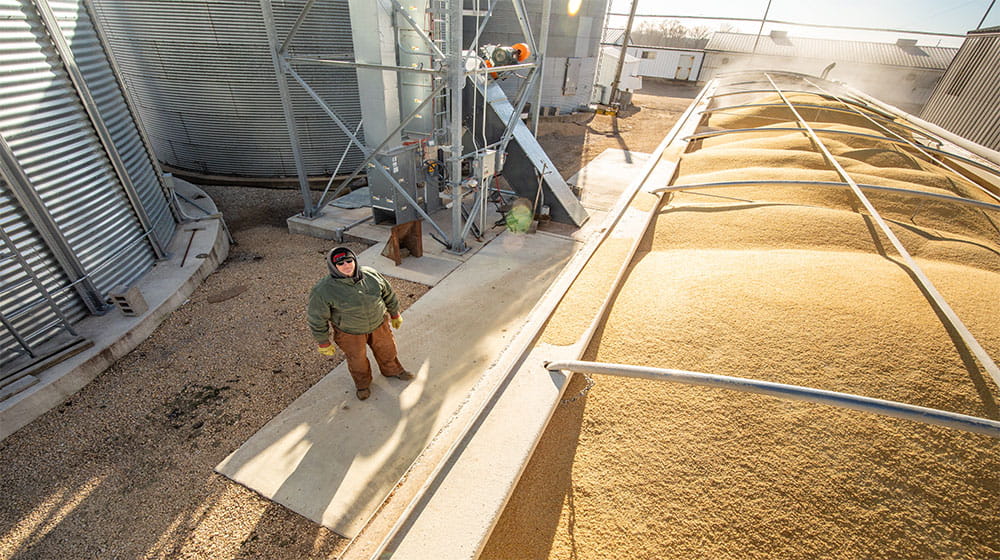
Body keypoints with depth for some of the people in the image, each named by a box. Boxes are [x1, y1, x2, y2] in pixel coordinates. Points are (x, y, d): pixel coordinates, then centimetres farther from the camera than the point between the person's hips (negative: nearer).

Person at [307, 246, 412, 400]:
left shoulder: (370, 274, -15)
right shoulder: (323, 290, -25)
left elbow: (388, 293, 0)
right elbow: (317, 318, -15)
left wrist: (395, 314, 10)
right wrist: (323, 343, -7)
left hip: (378, 324, 3)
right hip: (350, 332, -3)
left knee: (387, 349, 23)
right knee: (357, 359, 19)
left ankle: (392, 370, 54)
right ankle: (363, 383, 50)